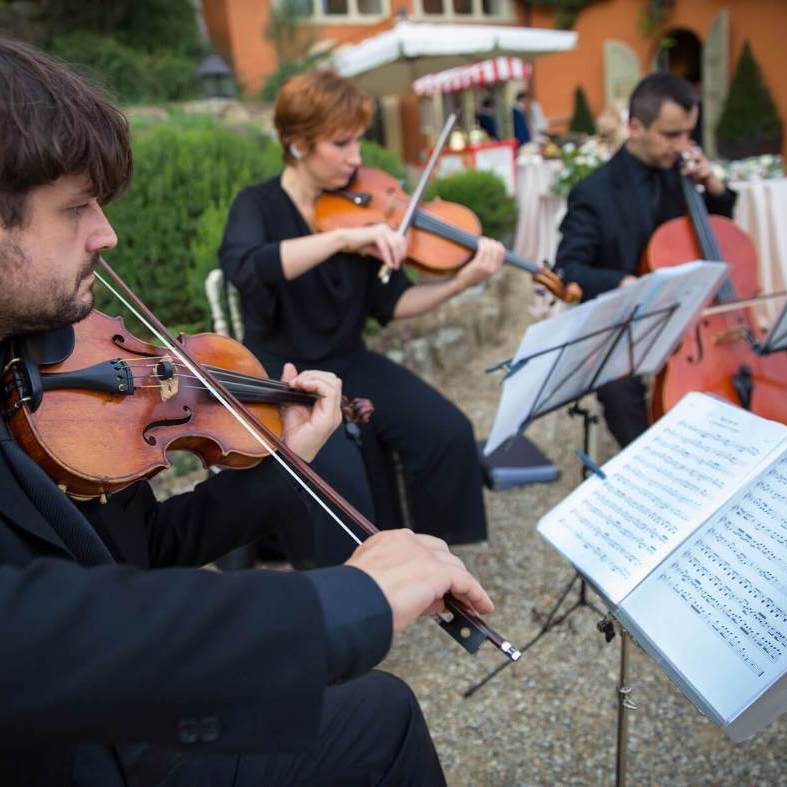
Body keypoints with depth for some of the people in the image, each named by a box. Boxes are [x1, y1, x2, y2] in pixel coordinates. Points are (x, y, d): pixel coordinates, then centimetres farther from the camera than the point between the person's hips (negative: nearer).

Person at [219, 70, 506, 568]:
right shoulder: (258, 205, -10)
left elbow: (389, 304, -2)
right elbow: (241, 267, -34)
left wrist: (462, 281, -17)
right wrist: (343, 238, -42)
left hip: (349, 364, 4)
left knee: (450, 434, -13)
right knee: (340, 471, -28)